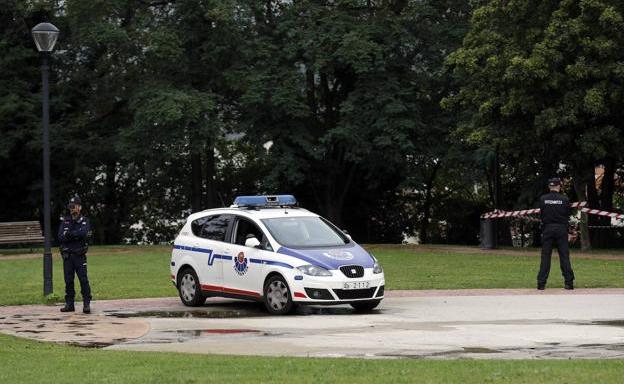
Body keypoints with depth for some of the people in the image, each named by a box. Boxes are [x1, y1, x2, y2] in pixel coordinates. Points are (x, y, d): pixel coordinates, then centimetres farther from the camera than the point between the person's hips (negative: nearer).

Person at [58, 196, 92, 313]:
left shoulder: (84, 221, 3)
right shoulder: (65, 221, 12)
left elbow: (83, 233, -18)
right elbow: (60, 237, -1)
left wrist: (69, 234, -15)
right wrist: (75, 236, -14)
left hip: (79, 255, -3)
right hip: (67, 255, 3)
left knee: (83, 279, -8)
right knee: (68, 280, 6)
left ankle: (86, 304, -7)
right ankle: (69, 304, 12)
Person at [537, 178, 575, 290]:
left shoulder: (543, 199, -2)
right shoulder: (564, 199, -4)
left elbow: (541, 215, 3)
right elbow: (569, 214, 3)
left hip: (547, 229, 1)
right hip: (561, 229, -1)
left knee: (545, 256, 3)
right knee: (564, 255, 3)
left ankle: (541, 283, -1)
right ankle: (569, 282, 1)